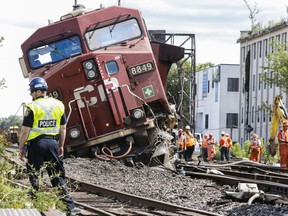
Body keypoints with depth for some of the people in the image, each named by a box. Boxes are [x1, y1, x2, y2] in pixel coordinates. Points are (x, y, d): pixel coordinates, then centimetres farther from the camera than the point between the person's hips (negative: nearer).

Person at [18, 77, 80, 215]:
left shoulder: (32, 107, -9)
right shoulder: (58, 105, 7)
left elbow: (25, 131, -9)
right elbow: (63, 129, 13)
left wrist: (21, 148, 1)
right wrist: (61, 146, 23)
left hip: (36, 143, -5)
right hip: (52, 143, 5)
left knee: (33, 175, 6)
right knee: (58, 176, 9)